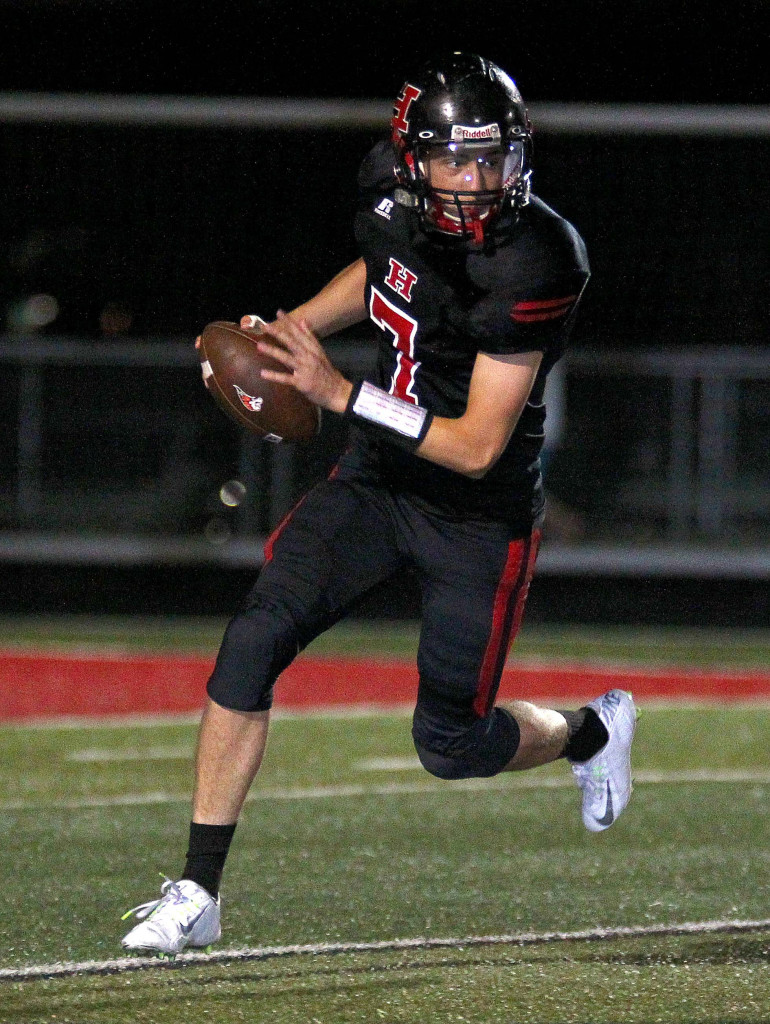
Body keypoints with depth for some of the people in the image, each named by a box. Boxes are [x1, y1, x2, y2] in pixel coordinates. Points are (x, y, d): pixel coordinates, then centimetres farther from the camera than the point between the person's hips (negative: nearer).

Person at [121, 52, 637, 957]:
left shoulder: (529, 264, -28)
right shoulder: (389, 191, -9)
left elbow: (478, 447, -27)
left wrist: (340, 394, -30)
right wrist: (289, 329, 3)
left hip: (477, 516, -5)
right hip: (377, 477, 5)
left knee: (451, 745, 4)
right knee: (253, 643, -13)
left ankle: (591, 732, 39)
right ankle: (197, 895, -8)